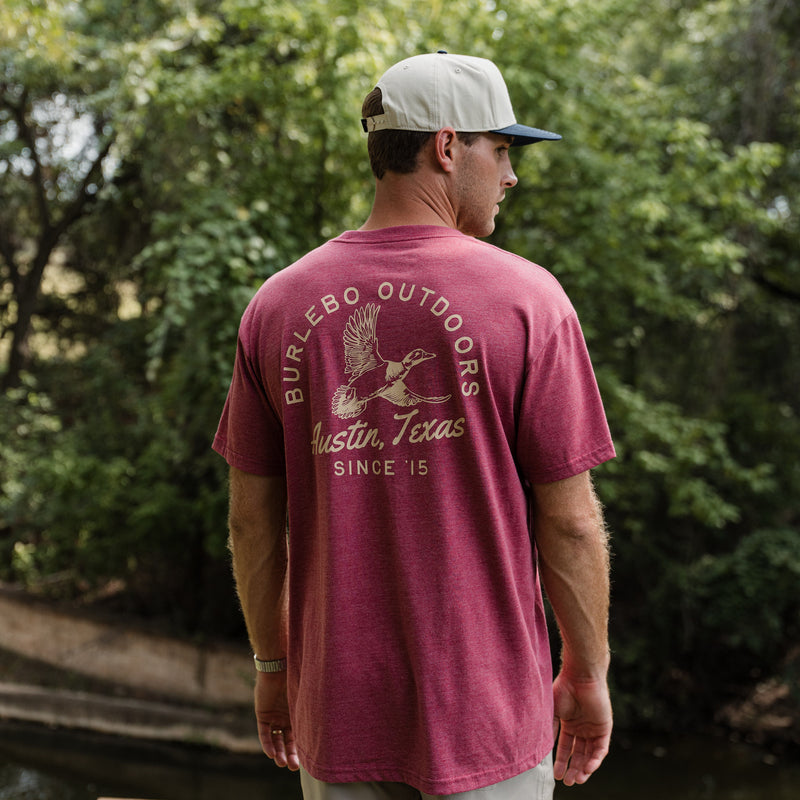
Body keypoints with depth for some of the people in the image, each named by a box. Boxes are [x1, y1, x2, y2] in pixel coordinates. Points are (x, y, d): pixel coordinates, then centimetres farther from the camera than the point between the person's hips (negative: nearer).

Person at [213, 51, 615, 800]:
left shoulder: (278, 303, -1)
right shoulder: (526, 298, -12)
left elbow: (252, 517, 3)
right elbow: (570, 520, -10)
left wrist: (272, 664, 15)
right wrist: (588, 674, 4)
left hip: (336, 703, 3)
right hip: (485, 709, -3)